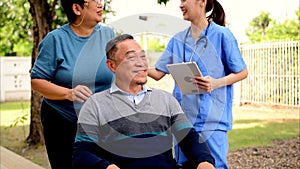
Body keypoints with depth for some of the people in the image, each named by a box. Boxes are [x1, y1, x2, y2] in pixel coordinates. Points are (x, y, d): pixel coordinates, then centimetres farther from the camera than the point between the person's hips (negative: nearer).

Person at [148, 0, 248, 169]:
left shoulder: (222, 35, -5)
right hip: (183, 117, 5)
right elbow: (158, 73, 10)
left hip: (212, 118, -5)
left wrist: (216, 83, -19)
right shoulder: (178, 40, 9)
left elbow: (242, 72, -3)